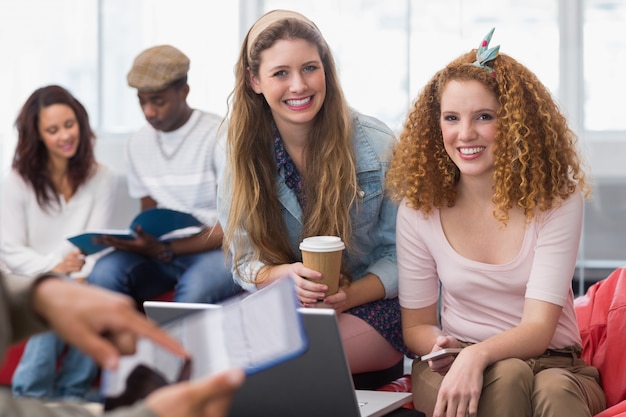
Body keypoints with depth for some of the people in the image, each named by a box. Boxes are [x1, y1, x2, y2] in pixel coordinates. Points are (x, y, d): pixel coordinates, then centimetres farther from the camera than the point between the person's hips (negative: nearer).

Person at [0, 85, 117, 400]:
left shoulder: (101, 178, 3)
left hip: (82, 282, 1)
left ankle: (68, 396, -16)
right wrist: (52, 267, -17)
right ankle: (31, 397, -17)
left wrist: (80, 275, -21)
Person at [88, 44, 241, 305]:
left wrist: (166, 251, -22)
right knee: (103, 273, -25)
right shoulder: (138, 145, 11)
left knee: (195, 289, -39)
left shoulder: (219, 135, -9)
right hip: (162, 248, 5)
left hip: (217, 249, -5)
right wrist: (141, 242, -7)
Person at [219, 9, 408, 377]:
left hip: (370, 305, -2)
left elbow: (401, 256, -4)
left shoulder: (376, 144, -9)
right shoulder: (244, 152, -1)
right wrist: (284, 275, -20)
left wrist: (346, 297, -22)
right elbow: (245, 260, 3)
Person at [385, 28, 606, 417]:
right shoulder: (419, 208, -2)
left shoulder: (558, 201, -8)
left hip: (555, 364, -1)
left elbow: (538, 329, -16)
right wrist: (440, 346, -20)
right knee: (507, 376, -34)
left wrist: (479, 354, -38)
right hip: (456, 366, 2)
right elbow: (417, 323, 5)